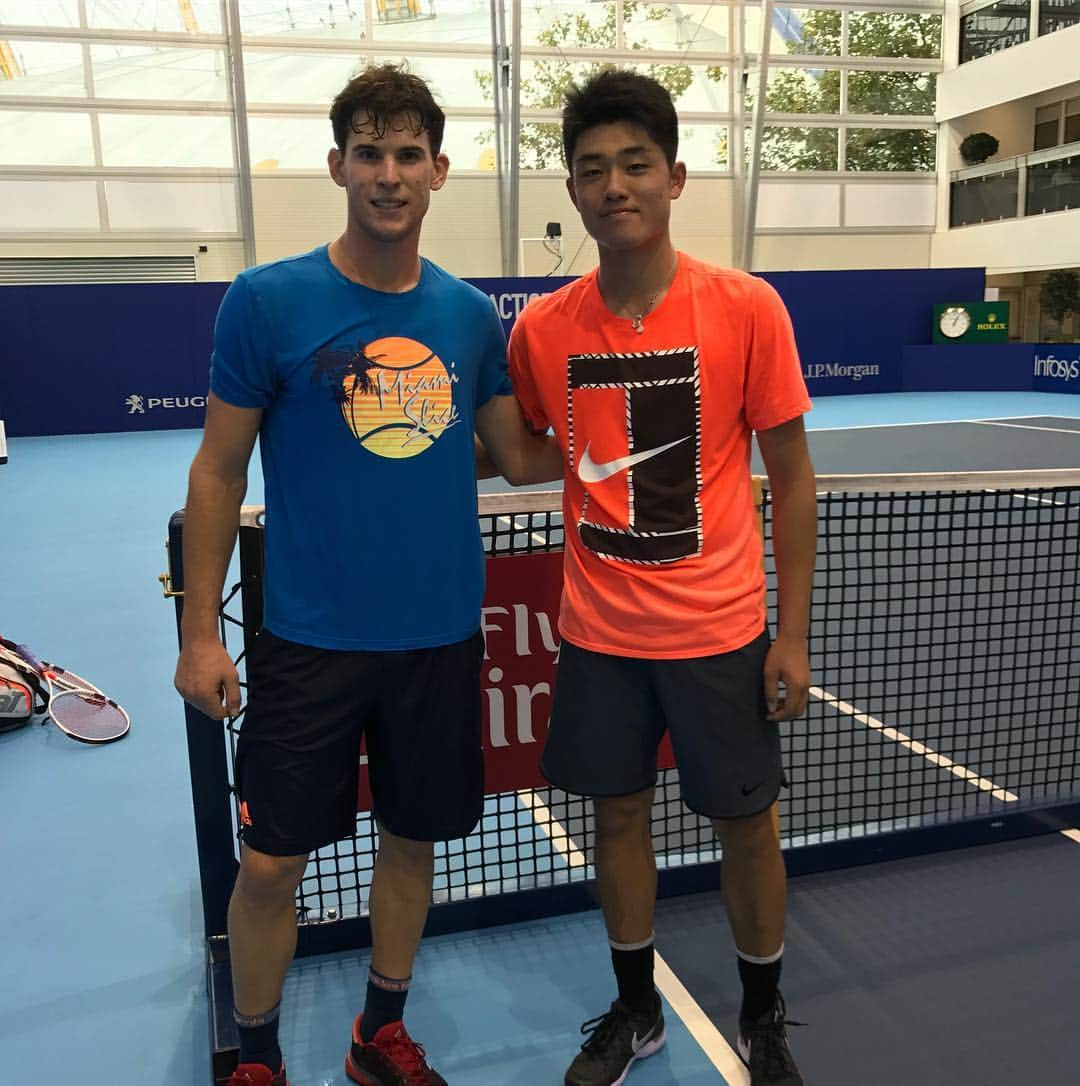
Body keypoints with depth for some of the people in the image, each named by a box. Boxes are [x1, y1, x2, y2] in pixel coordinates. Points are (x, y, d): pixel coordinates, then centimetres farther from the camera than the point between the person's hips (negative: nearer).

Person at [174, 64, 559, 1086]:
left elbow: (518, 456, 10)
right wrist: (199, 632, -5)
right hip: (309, 640, -3)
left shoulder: (470, 313, 2)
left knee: (412, 838, 15)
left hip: (441, 636, 3)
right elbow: (218, 471, -3)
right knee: (271, 863, 5)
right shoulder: (267, 300, -7)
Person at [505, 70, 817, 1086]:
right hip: (597, 632, 2)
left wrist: (792, 633, -7)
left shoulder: (747, 308, -10)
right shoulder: (541, 328, -3)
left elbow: (790, 476, -6)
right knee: (617, 815, 15)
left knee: (744, 822, 12)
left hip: (720, 630, -2)